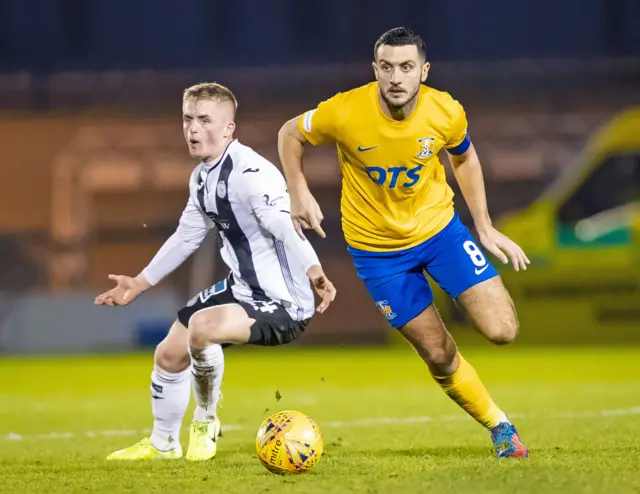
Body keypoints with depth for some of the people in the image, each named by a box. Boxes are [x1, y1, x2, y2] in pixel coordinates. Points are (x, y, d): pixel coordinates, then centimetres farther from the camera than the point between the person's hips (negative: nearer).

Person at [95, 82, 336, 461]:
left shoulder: (251, 173, -24)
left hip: (284, 302, -10)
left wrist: (313, 270, -55)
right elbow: (186, 237, 21)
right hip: (242, 288, 10)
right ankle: (163, 444, 40)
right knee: (169, 354, 14)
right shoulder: (202, 177, 6)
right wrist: (141, 283, 28)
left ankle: (206, 422, -4)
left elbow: (286, 225, -37)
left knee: (201, 326, -32)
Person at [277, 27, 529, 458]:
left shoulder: (446, 112, -18)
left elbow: (464, 157, 4)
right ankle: (499, 426, 25)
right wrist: (299, 193, -15)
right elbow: (290, 134, -4)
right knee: (439, 355, 2)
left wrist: (485, 228, 4)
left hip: (438, 225, 1)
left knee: (502, 330, -13)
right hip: (377, 246, -1)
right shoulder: (344, 112, -25)